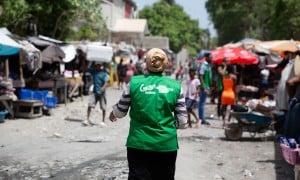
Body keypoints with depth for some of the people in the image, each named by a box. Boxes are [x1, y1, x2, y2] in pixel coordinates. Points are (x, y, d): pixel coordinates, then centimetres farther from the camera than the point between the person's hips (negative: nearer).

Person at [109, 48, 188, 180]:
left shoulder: (134, 82, -3)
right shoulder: (175, 86, -2)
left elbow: (121, 111, 7)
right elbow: (182, 121, 0)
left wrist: (113, 114, 29)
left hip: (138, 144, -1)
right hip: (167, 145, 1)